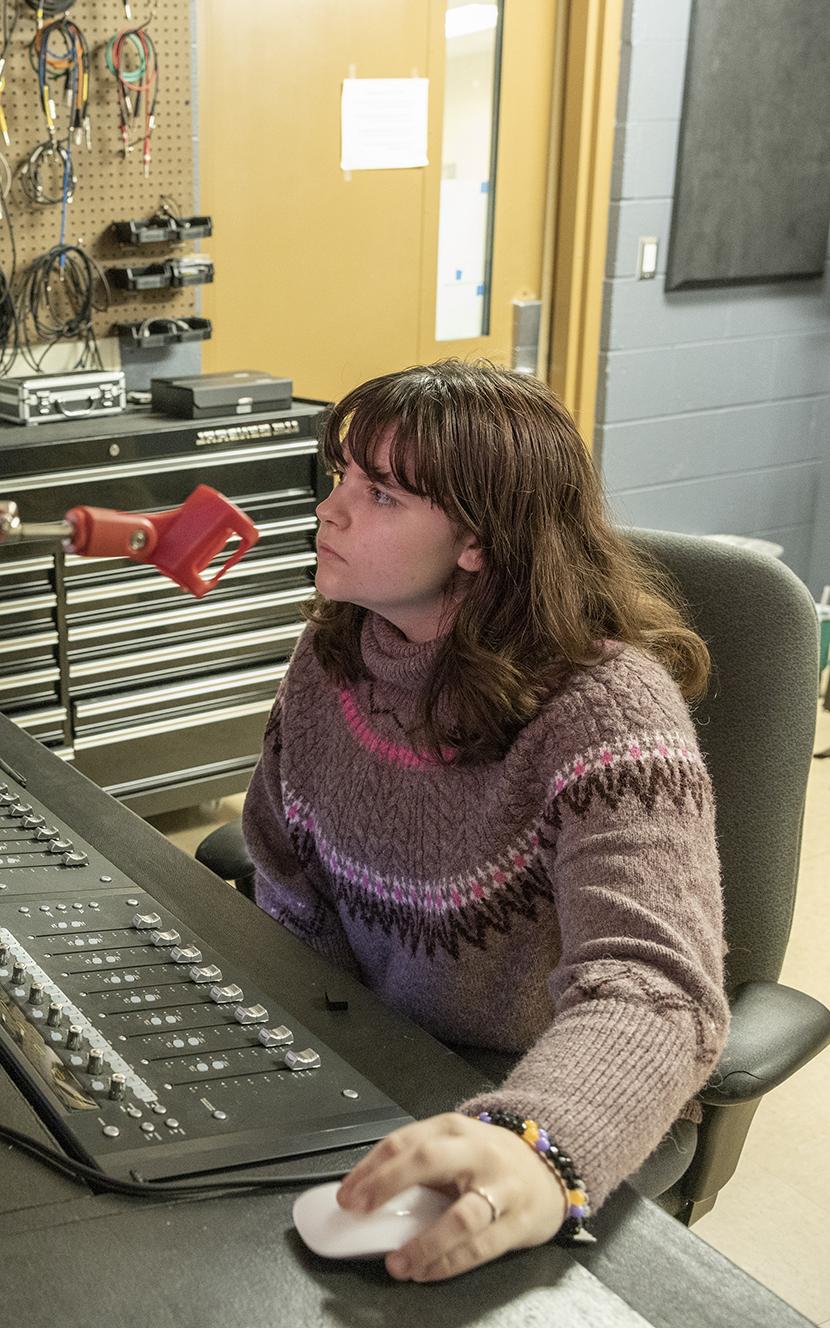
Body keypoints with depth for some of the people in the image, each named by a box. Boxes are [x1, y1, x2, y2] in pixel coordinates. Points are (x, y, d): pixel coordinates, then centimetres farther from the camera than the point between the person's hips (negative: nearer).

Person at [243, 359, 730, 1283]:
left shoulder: (605, 710, -26)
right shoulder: (333, 652, -5)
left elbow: (651, 989, -37)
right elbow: (287, 886, 8)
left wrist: (534, 1150, -56)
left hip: (569, 1123, -5)